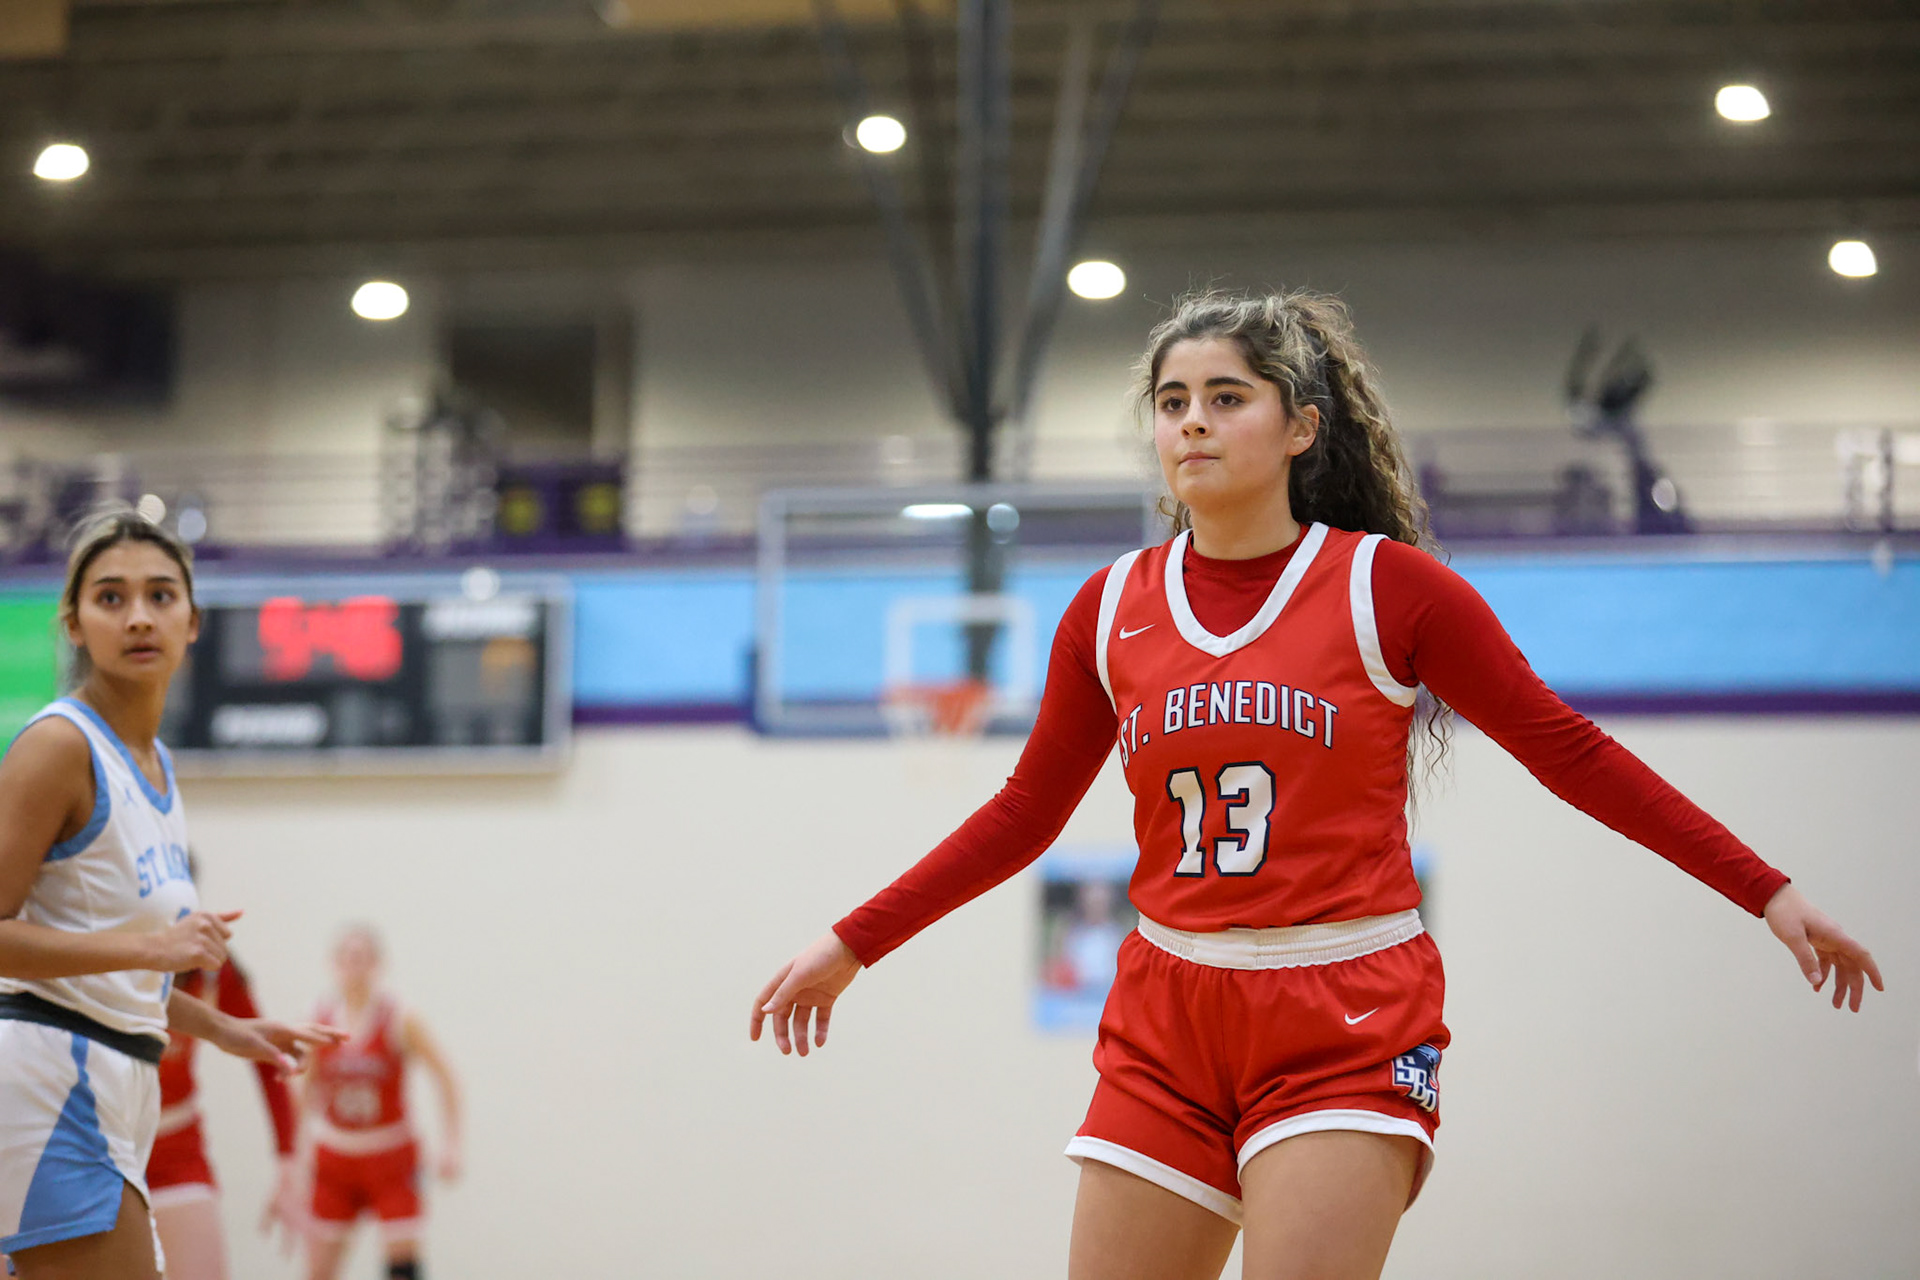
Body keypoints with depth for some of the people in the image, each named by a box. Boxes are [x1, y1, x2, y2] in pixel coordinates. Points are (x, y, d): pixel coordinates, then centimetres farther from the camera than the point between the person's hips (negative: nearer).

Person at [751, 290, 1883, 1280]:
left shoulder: (1387, 586, -4)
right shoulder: (1112, 608, 6)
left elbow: (1569, 752, 1)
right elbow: (1027, 814, 17)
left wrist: (1769, 892, -1)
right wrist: (852, 945, 17)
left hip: (1347, 1027, -4)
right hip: (1166, 1026, 4)